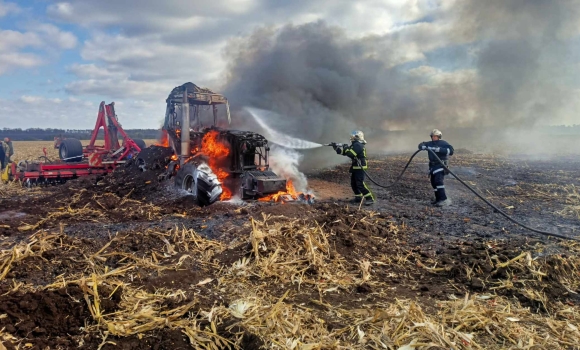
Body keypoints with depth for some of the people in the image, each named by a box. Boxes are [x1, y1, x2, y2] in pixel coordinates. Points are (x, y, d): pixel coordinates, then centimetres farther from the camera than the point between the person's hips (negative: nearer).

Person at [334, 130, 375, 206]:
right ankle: (358, 197, 24)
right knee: (353, 184, 15)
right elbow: (344, 152, 19)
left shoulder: (358, 145, -17)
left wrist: (346, 148, -12)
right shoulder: (355, 145, 16)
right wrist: (336, 148, 11)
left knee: (360, 184, -14)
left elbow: (351, 154, -28)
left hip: (360, 168, -11)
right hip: (355, 168, 11)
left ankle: (370, 199, -12)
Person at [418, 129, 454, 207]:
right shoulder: (430, 143, 10)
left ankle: (444, 200, -21)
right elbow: (421, 145, 5)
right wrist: (425, 147, -19)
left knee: (438, 181, -20)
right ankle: (438, 198, 26)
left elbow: (451, 150, -18)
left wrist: (440, 149, -28)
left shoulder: (443, 143, -7)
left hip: (440, 165, -7)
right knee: (433, 182, 11)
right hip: (432, 165, 7)